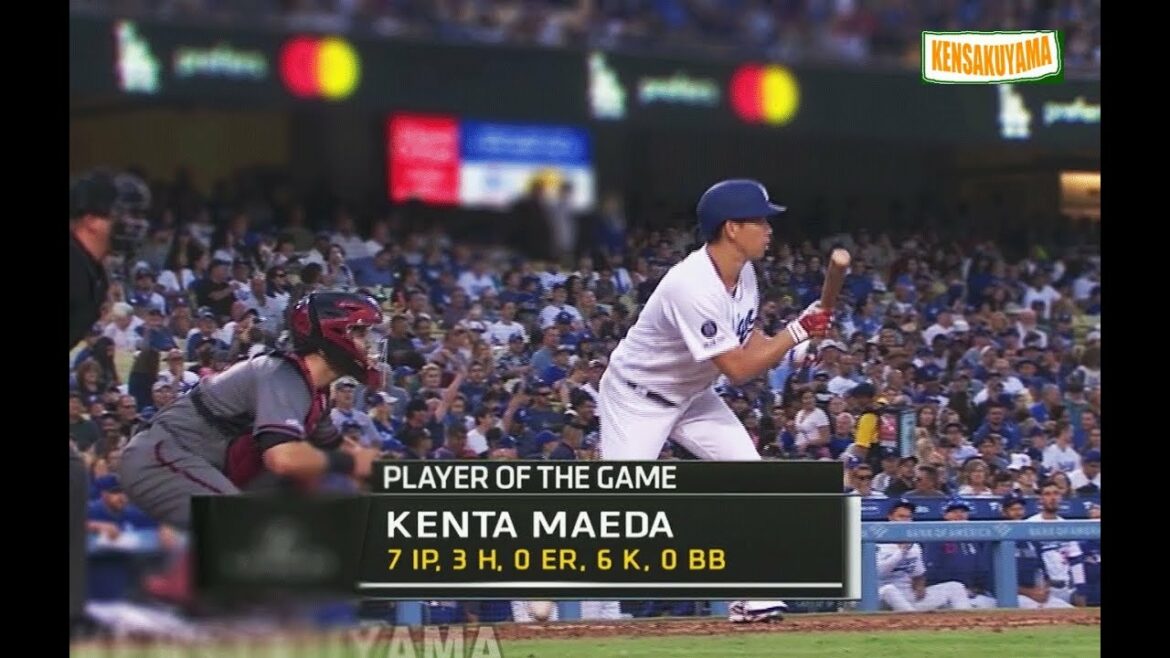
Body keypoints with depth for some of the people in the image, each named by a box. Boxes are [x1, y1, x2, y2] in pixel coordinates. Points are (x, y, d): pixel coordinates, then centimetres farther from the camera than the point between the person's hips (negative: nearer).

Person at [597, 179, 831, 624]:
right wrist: (797, 332, -27)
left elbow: (753, 350, 1)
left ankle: (752, 597, -2)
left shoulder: (743, 275, -4)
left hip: (692, 396, 8)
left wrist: (801, 333, -16)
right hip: (636, 397, -8)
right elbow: (737, 369, -31)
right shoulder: (694, 287, -33)